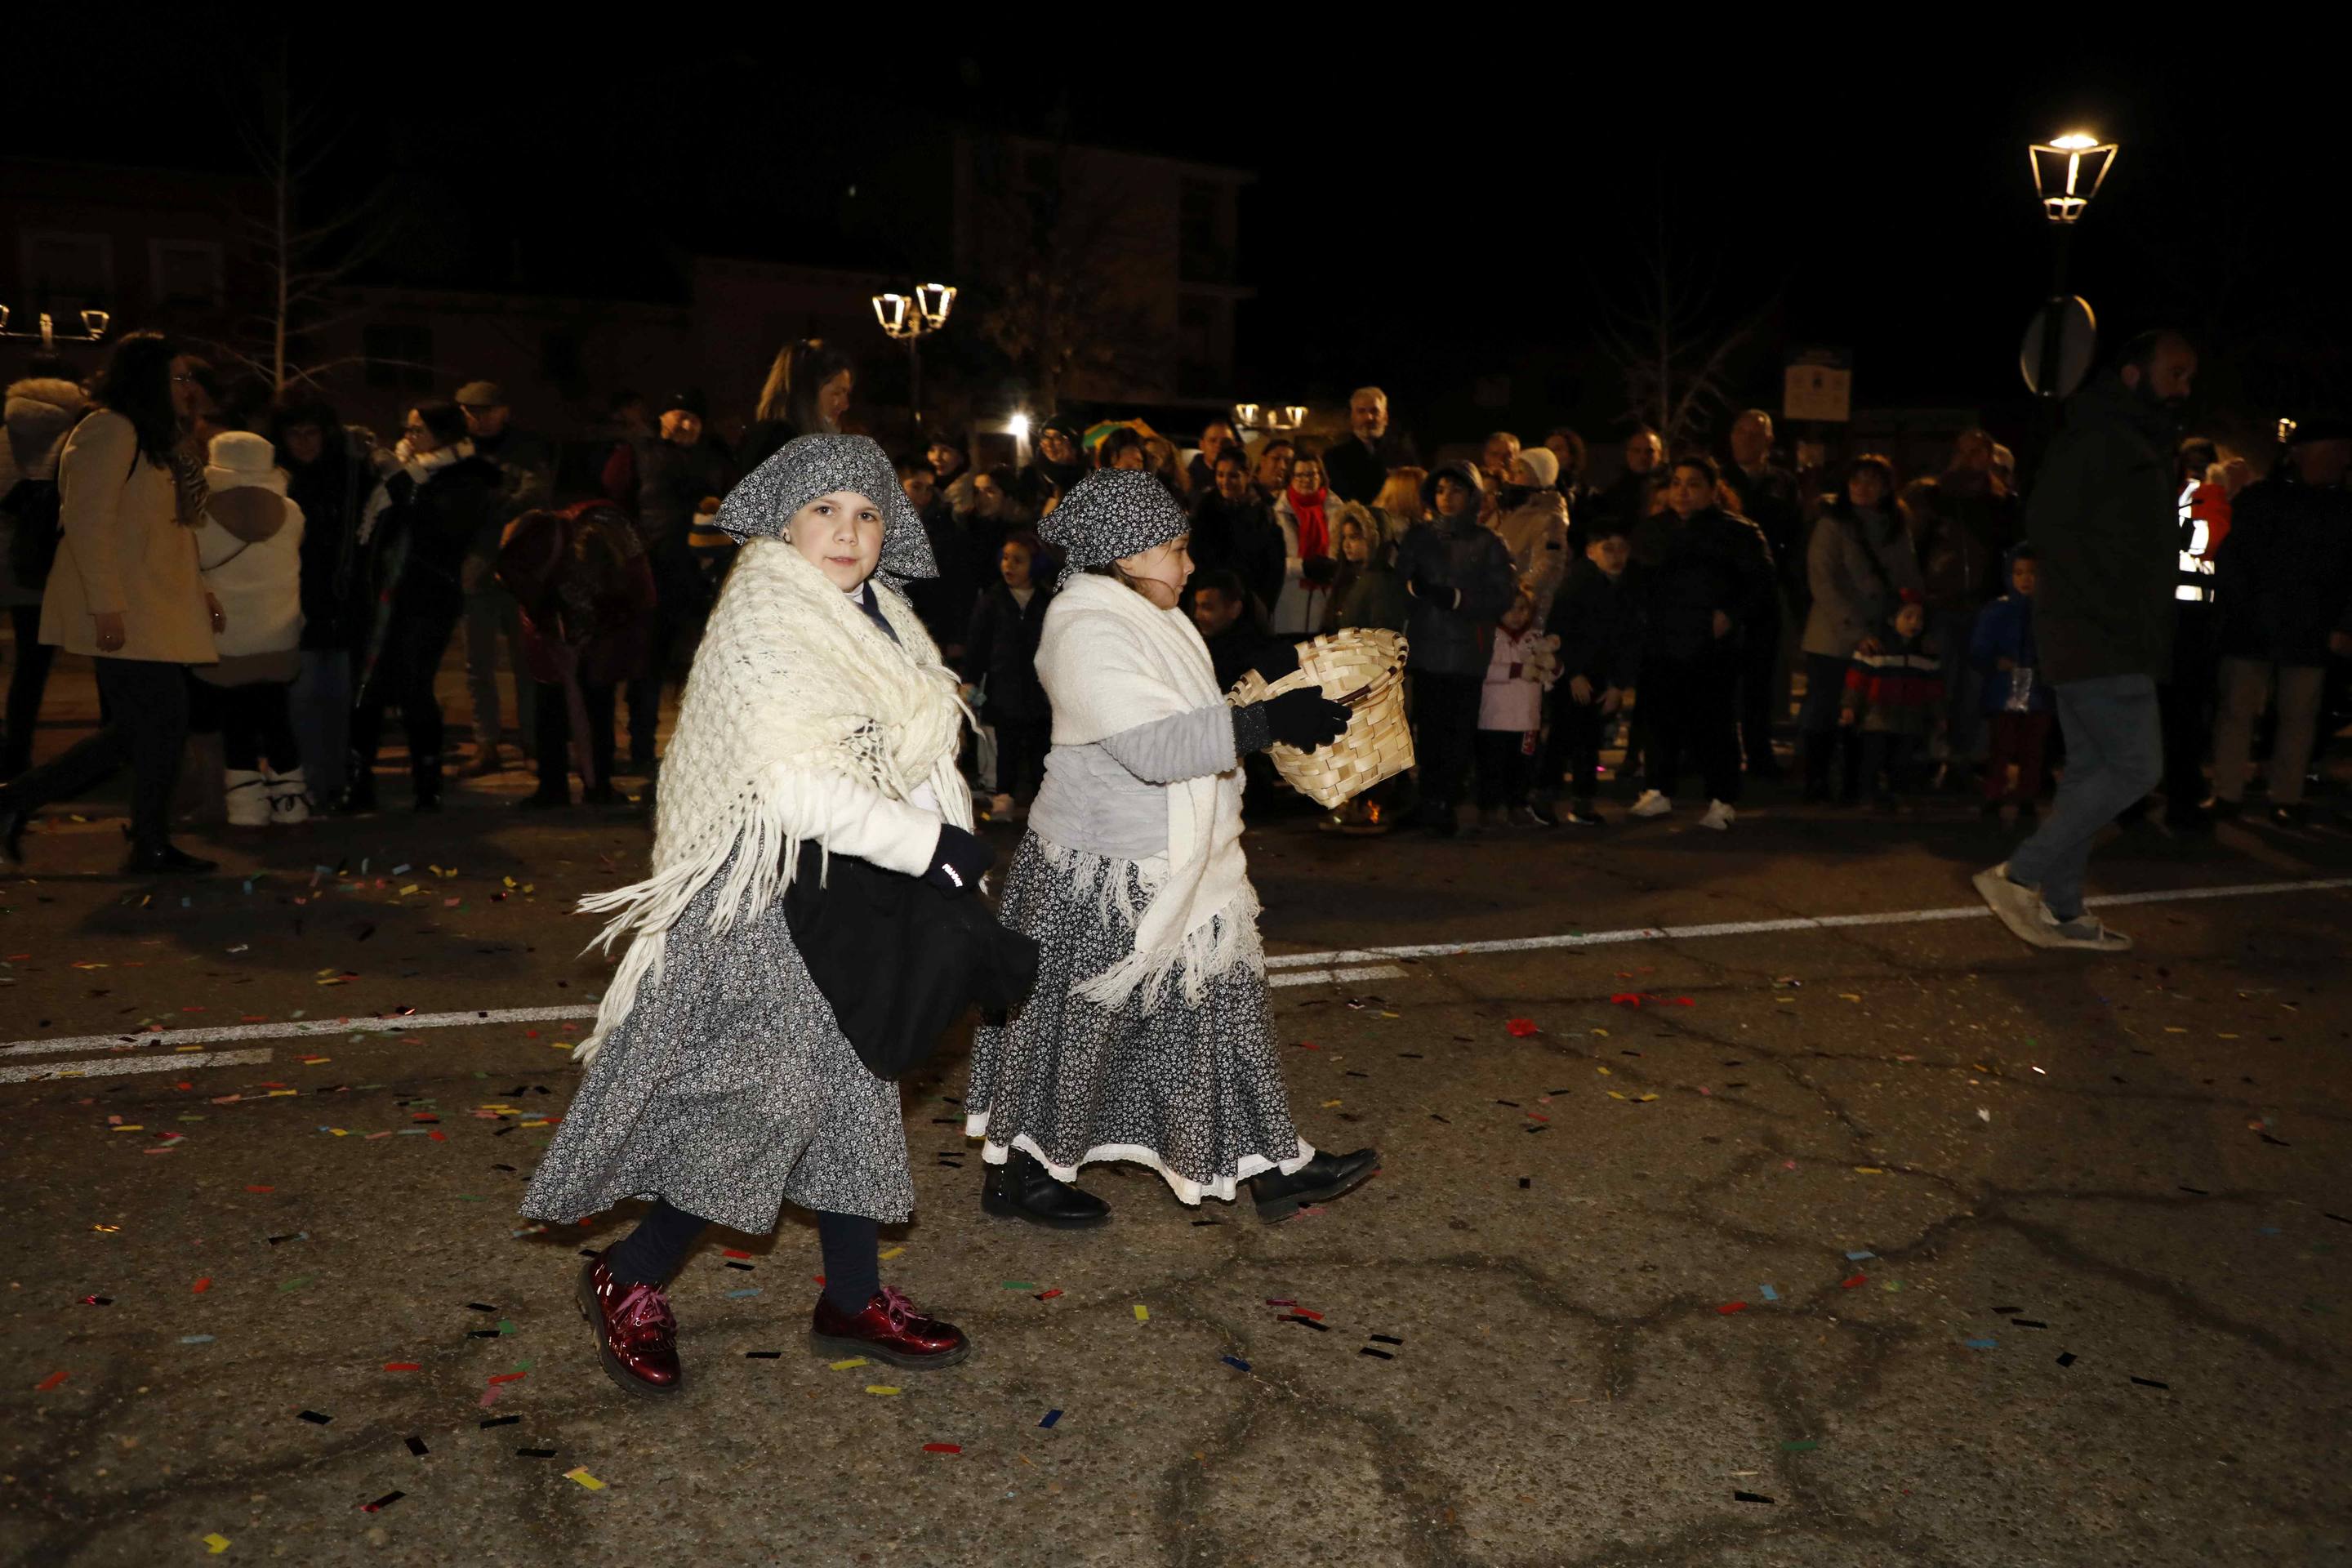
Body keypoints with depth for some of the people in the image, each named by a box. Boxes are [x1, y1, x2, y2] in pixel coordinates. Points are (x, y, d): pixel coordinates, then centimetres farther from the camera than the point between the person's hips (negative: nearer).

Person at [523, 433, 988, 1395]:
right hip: (769, 892, -9)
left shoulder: (878, 621, 11)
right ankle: (628, 1281, 12)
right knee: (774, 1093, -8)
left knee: (850, 1082, 13)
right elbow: (794, 785, -24)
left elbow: (914, 757, 12)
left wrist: (950, 847, -4)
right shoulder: (764, 625, -15)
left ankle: (853, 1298, 26)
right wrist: (929, 844, -21)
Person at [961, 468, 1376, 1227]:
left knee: (1219, 1007, 12)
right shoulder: (1087, 631, -21)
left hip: (1171, 869, 10)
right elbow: (1152, 746, -31)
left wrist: (1258, 678, 8)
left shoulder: (1140, 619, 12)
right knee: (1075, 1022, 5)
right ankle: (1018, 1172, 24)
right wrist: (1266, 721, -34)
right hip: (1103, 878, -10)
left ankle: (1272, 1166, 21)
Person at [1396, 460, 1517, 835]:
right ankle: (1433, 804, 4)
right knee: (1429, 730, -6)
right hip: (1424, 647, 0)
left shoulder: (1487, 543, 9)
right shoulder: (1417, 536, 13)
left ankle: (1445, 804, 4)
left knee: (1460, 733, -5)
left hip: (1466, 653, 0)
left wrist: (1457, 599, -12)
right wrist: (1414, 586, -16)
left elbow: (1502, 597, 0)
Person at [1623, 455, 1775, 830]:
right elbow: (1633, 580, 23)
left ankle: (1722, 800, 6)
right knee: (1659, 718, 7)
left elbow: (1760, 583, 1)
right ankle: (1658, 791, 19)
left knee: (1713, 723, -3)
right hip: (1660, 644, 4)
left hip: (1712, 647, -4)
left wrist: (1732, 615, -10)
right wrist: (1642, 611, 8)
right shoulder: (1651, 530, 13)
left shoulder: (1737, 531, 0)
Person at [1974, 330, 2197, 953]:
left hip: (2114, 644, 10)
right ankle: (2020, 875, -6)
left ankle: (2062, 910, 15)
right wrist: (2116, 614, -22)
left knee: (2091, 772, 10)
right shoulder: (2094, 440, -10)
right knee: (2135, 767, -11)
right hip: (2099, 643, -10)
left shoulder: (2141, 450, 20)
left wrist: (2149, 631, 11)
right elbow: (2048, 525, -21)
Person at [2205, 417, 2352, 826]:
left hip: (2310, 636, 2)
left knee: (2298, 718, 5)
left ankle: (2286, 798, 13)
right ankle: (2227, 793, 9)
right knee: (2237, 711, 2)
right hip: (2250, 630, -1)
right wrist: (2237, 611, -8)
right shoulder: (2256, 499, 3)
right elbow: (2231, 561, 2)